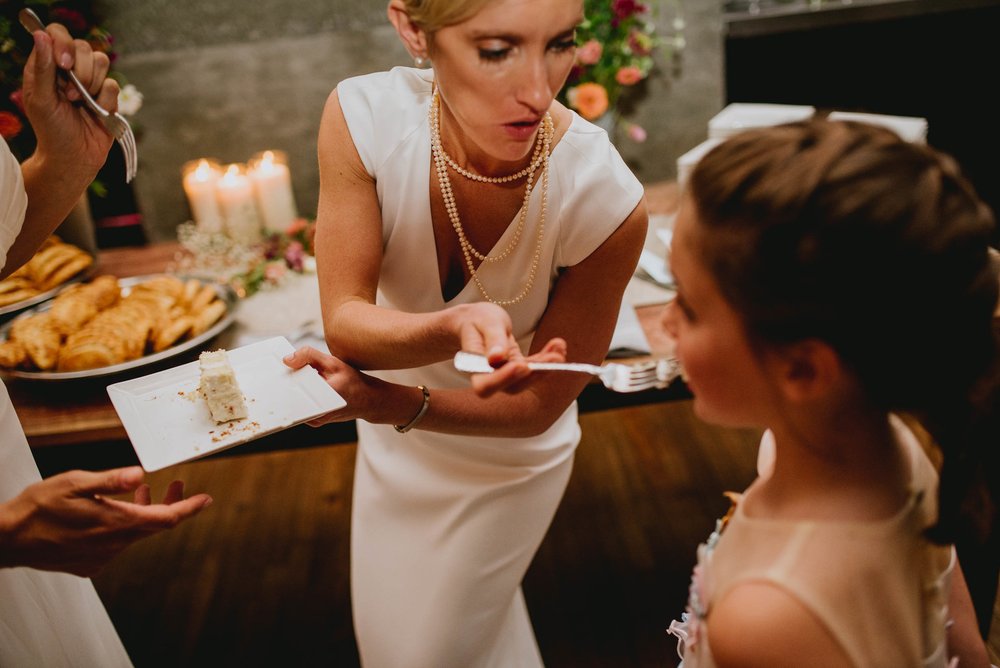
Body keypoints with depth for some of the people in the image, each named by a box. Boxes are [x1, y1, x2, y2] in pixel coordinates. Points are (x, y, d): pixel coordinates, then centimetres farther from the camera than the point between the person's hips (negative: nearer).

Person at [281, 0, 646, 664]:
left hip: (506, 460, -3)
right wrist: (452, 327, -49)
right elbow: (345, 324, -27)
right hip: (393, 436, 4)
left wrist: (381, 403, -38)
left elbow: (537, 407, -23)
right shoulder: (364, 116, -27)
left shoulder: (607, 202, -34)